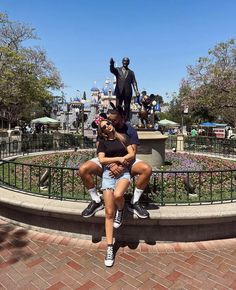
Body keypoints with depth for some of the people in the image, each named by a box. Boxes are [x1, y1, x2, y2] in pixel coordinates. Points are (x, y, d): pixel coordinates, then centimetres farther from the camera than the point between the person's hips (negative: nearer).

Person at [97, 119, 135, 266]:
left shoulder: (122, 138, 14)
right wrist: (119, 158, -7)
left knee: (118, 195, -35)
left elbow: (132, 155, 5)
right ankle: (110, 248, 3)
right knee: (109, 213, -6)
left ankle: (121, 210, 2)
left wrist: (115, 163, -5)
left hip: (123, 172, 0)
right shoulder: (103, 142, 13)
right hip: (108, 174, 1)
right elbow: (102, 159, 1)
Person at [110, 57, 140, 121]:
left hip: (128, 92, 1)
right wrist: (112, 64, -33)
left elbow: (134, 82, 8)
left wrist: (136, 91, -7)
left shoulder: (131, 72, 15)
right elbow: (112, 70, -10)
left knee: (127, 108, 0)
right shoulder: (117, 70, 12)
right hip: (119, 91, -1)